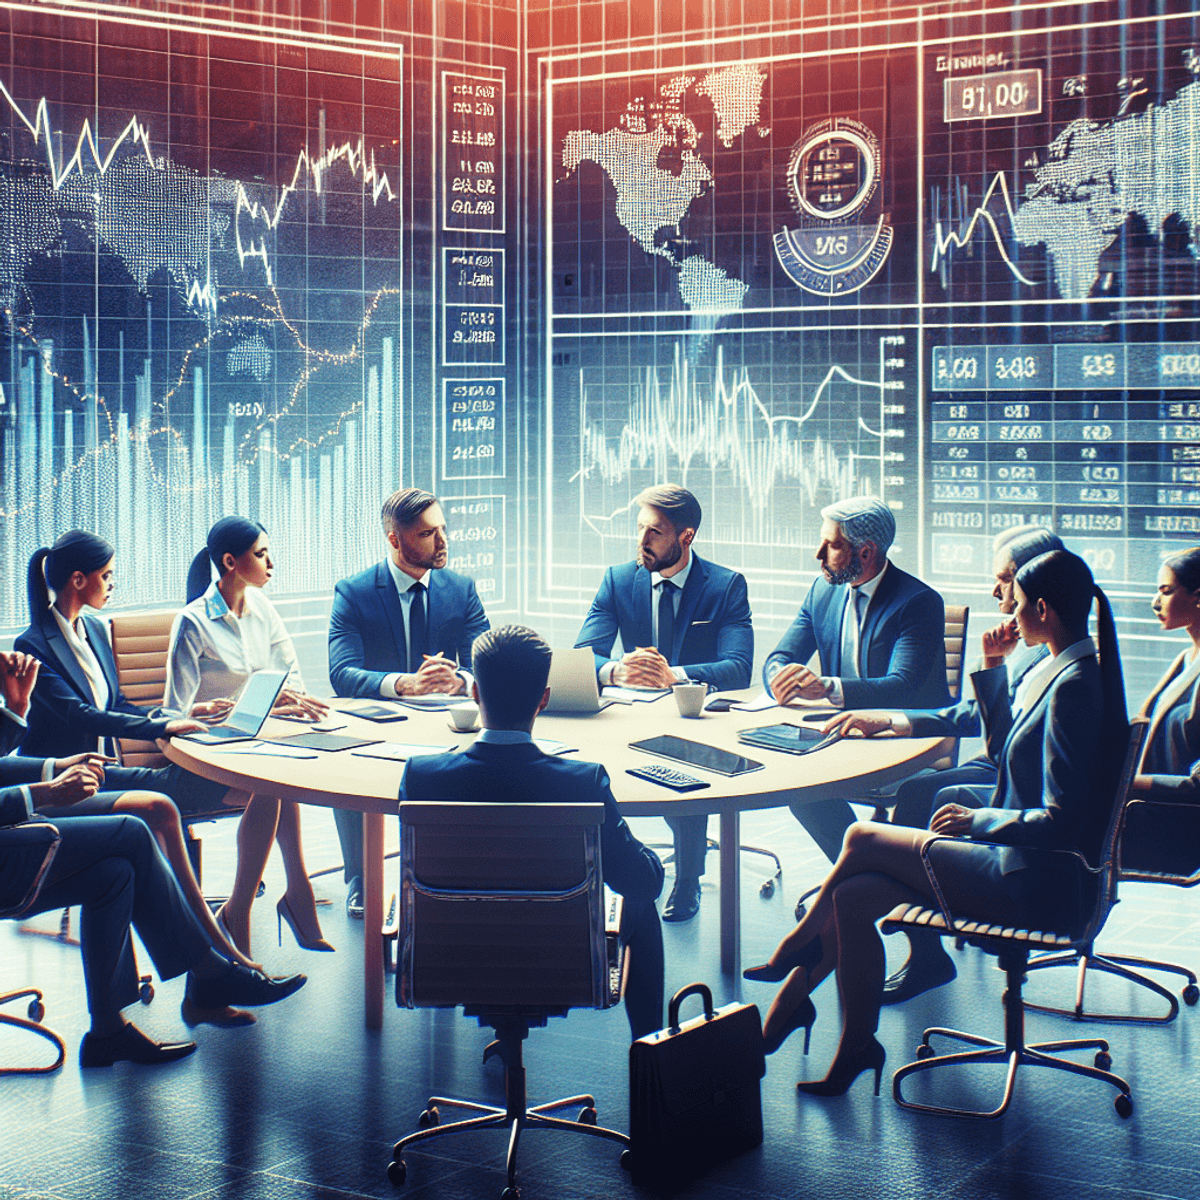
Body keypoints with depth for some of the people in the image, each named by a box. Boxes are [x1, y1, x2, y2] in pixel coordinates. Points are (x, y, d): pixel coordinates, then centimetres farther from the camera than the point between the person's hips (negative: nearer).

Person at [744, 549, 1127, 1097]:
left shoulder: (1074, 685, -20)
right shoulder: (1057, 670, 10)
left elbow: (1061, 822, -24)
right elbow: (1007, 746, 27)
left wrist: (980, 820, -12)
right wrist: (993, 670, 17)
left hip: (1039, 883, -9)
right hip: (1022, 864, 9)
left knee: (862, 838, -7)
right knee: (851, 898, -1)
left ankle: (798, 947, 15)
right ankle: (856, 1047, 7)